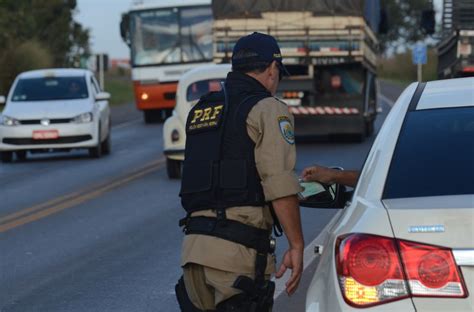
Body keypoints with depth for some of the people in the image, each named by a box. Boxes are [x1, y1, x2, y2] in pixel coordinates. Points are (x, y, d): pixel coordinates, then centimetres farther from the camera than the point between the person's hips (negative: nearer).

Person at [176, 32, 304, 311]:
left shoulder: (200, 111, 20)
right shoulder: (267, 109, -2)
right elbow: (280, 185, -12)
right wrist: (296, 246, -8)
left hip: (193, 246, 7)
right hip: (238, 248, -7)